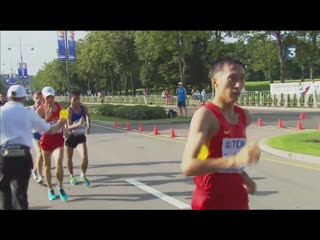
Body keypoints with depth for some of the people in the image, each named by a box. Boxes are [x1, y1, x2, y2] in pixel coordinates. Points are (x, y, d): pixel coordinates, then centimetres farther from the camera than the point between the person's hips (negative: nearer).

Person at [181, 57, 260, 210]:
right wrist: (234, 160, -38)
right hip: (210, 202, -7)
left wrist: (244, 178, 7)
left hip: (238, 200, 7)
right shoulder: (205, 115, -16)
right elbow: (187, 166, -29)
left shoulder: (244, 116, 7)